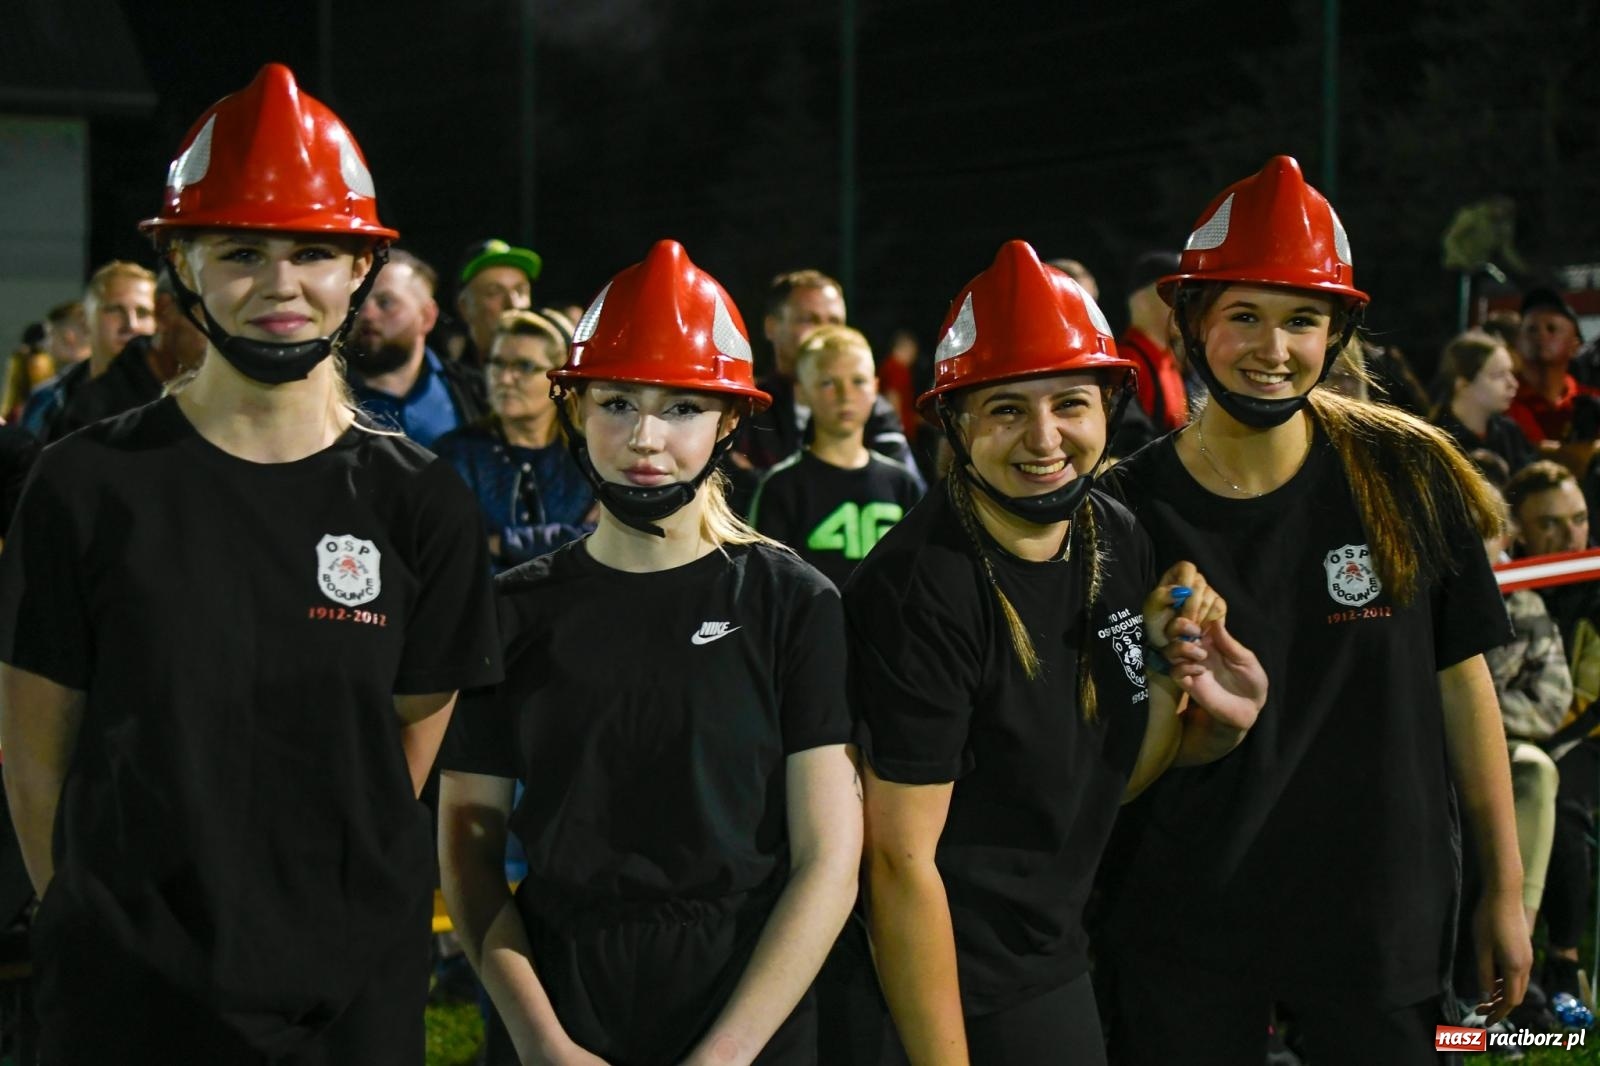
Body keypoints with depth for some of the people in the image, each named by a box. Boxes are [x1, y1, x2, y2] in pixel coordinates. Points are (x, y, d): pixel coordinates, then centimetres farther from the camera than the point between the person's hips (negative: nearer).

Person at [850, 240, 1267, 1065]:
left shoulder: (1116, 542, -1)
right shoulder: (922, 593, -24)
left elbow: (1113, 782, 7)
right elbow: (902, 863, -23)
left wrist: (1172, 673, -12)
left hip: (1056, 957, 8)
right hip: (961, 992, -7)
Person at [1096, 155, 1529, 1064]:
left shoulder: (1410, 476, -5)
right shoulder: (1128, 509, -7)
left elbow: (1461, 680, 2)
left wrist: (1506, 888, 3)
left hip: (1382, 917, 1)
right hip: (1186, 925, 0)